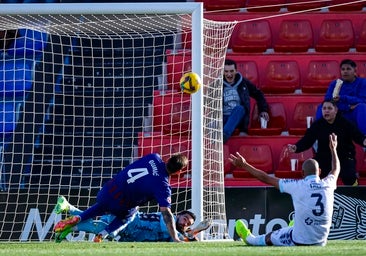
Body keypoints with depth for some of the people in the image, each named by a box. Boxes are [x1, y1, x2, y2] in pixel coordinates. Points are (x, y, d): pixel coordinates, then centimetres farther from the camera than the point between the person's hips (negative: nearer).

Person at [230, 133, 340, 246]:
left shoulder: (297, 186, -12)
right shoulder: (327, 184, -2)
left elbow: (266, 178, -5)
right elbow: (336, 169, 24)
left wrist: (244, 165, 5)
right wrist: (333, 149, 41)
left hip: (300, 241, -4)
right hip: (321, 242, 4)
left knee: (269, 237, 25)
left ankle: (249, 238, 53)